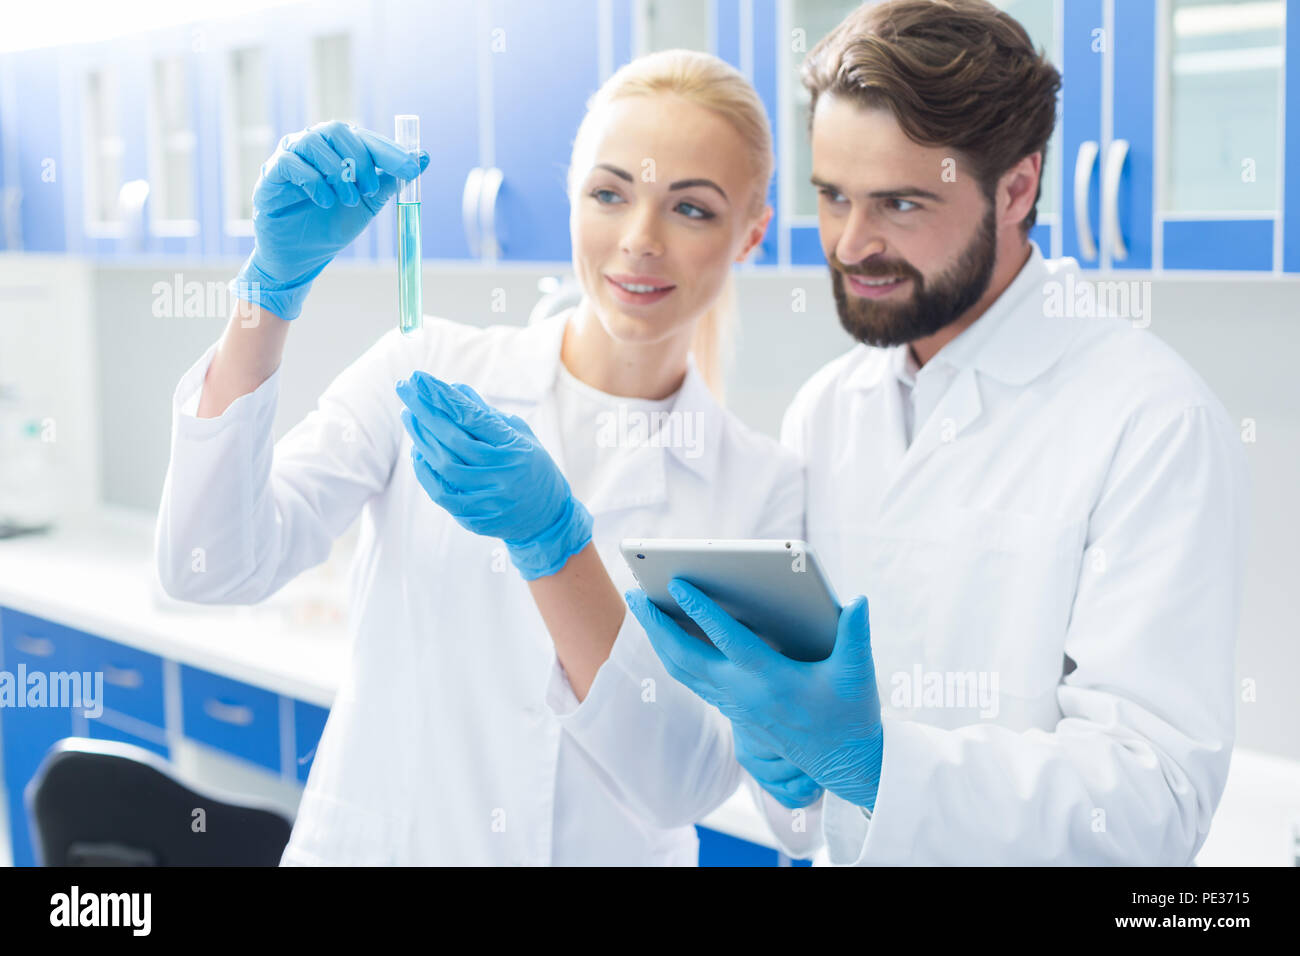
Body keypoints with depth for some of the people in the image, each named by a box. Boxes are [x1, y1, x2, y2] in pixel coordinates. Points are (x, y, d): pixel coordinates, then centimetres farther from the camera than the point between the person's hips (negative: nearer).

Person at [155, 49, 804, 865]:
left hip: (608, 849, 0)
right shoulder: (429, 369, -2)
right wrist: (276, 282, -19)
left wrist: (552, 543, -21)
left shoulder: (764, 486, -2)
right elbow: (212, 568, -11)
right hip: (374, 841, 1)